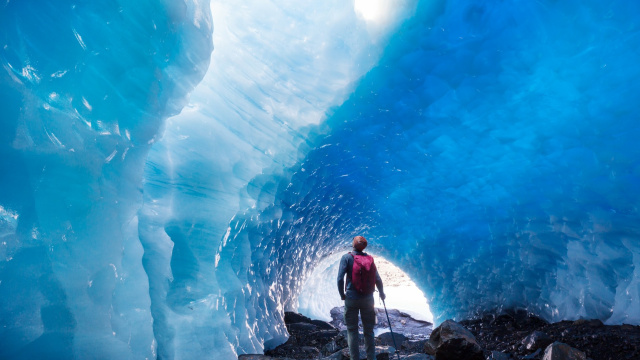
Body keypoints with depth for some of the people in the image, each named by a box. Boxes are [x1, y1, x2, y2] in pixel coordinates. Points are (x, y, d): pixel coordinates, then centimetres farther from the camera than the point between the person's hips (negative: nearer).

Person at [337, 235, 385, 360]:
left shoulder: (346, 257, -7)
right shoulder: (369, 258, 1)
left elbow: (340, 278, -14)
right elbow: (377, 279, 1)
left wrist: (342, 295, 0)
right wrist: (381, 293, 17)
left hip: (351, 298, -2)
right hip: (367, 299, 3)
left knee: (352, 330, 8)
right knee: (368, 331, 13)